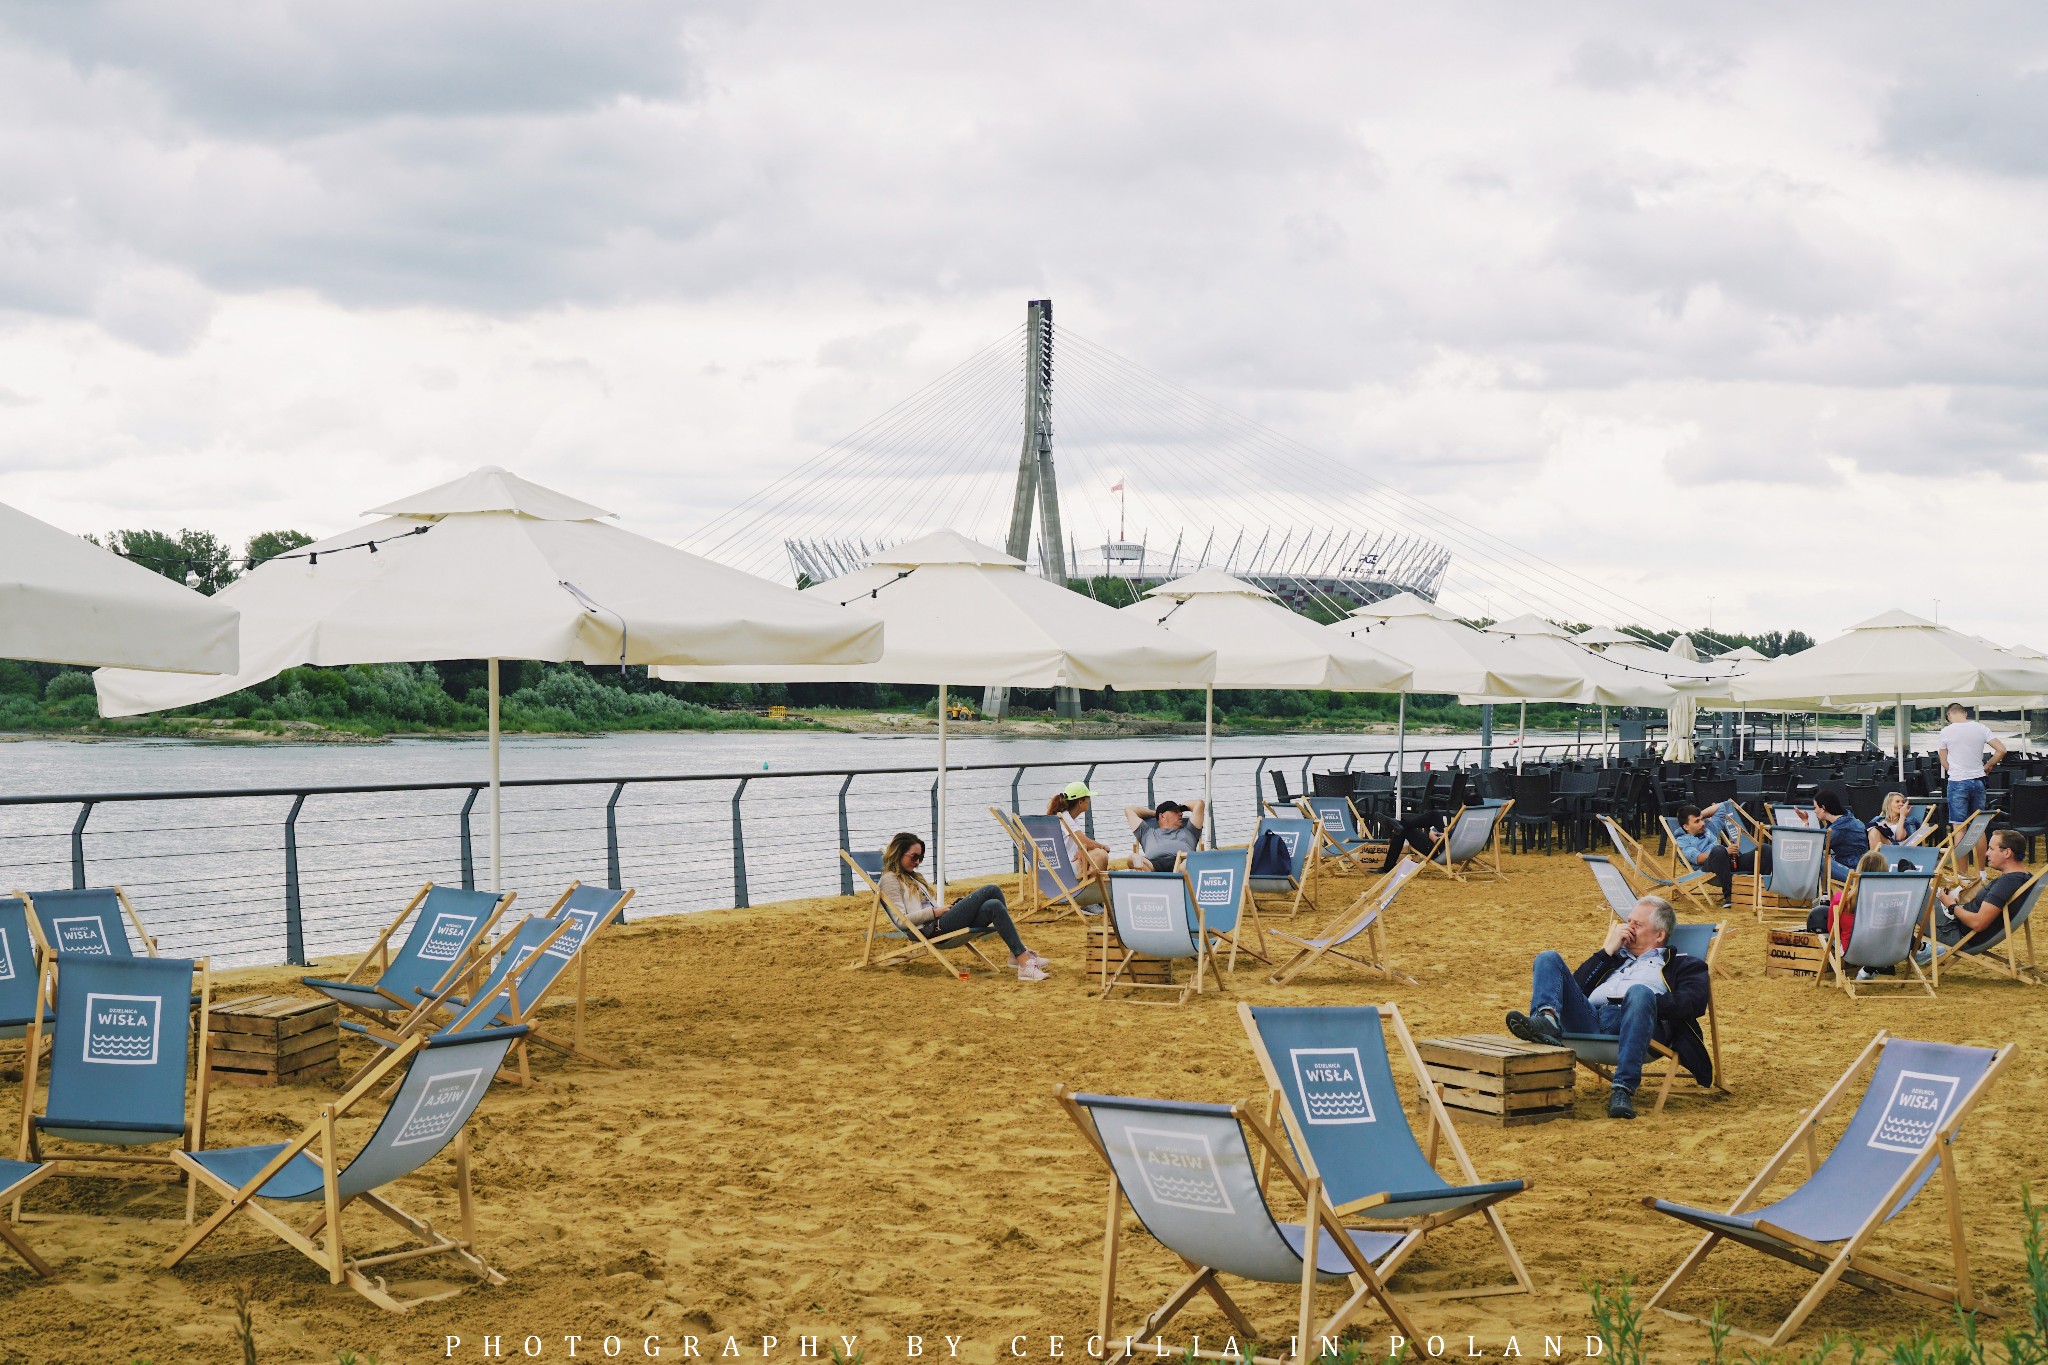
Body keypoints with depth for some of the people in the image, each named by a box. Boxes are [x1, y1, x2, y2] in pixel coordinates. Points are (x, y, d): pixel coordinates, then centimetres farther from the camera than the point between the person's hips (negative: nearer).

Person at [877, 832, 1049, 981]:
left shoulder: (915, 877, 32)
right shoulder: (890, 880, 4)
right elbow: (901, 919, -8)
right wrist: (935, 912, -11)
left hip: (940, 924, 8)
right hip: (931, 930, -8)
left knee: (993, 906, -20)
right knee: (991, 890, -19)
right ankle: (1023, 957, -23)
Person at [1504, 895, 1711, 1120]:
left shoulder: (1681, 964, 25)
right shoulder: (1617, 957, 38)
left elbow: (1693, 1002, 2)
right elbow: (1576, 986, 24)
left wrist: (1636, 1001, -9)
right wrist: (1607, 950, 18)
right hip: (1588, 1021, 4)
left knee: (1639, 992, -38)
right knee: (1548, 959, -7)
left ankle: (1623, 1089, -45)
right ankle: (1546, 1020, -39)